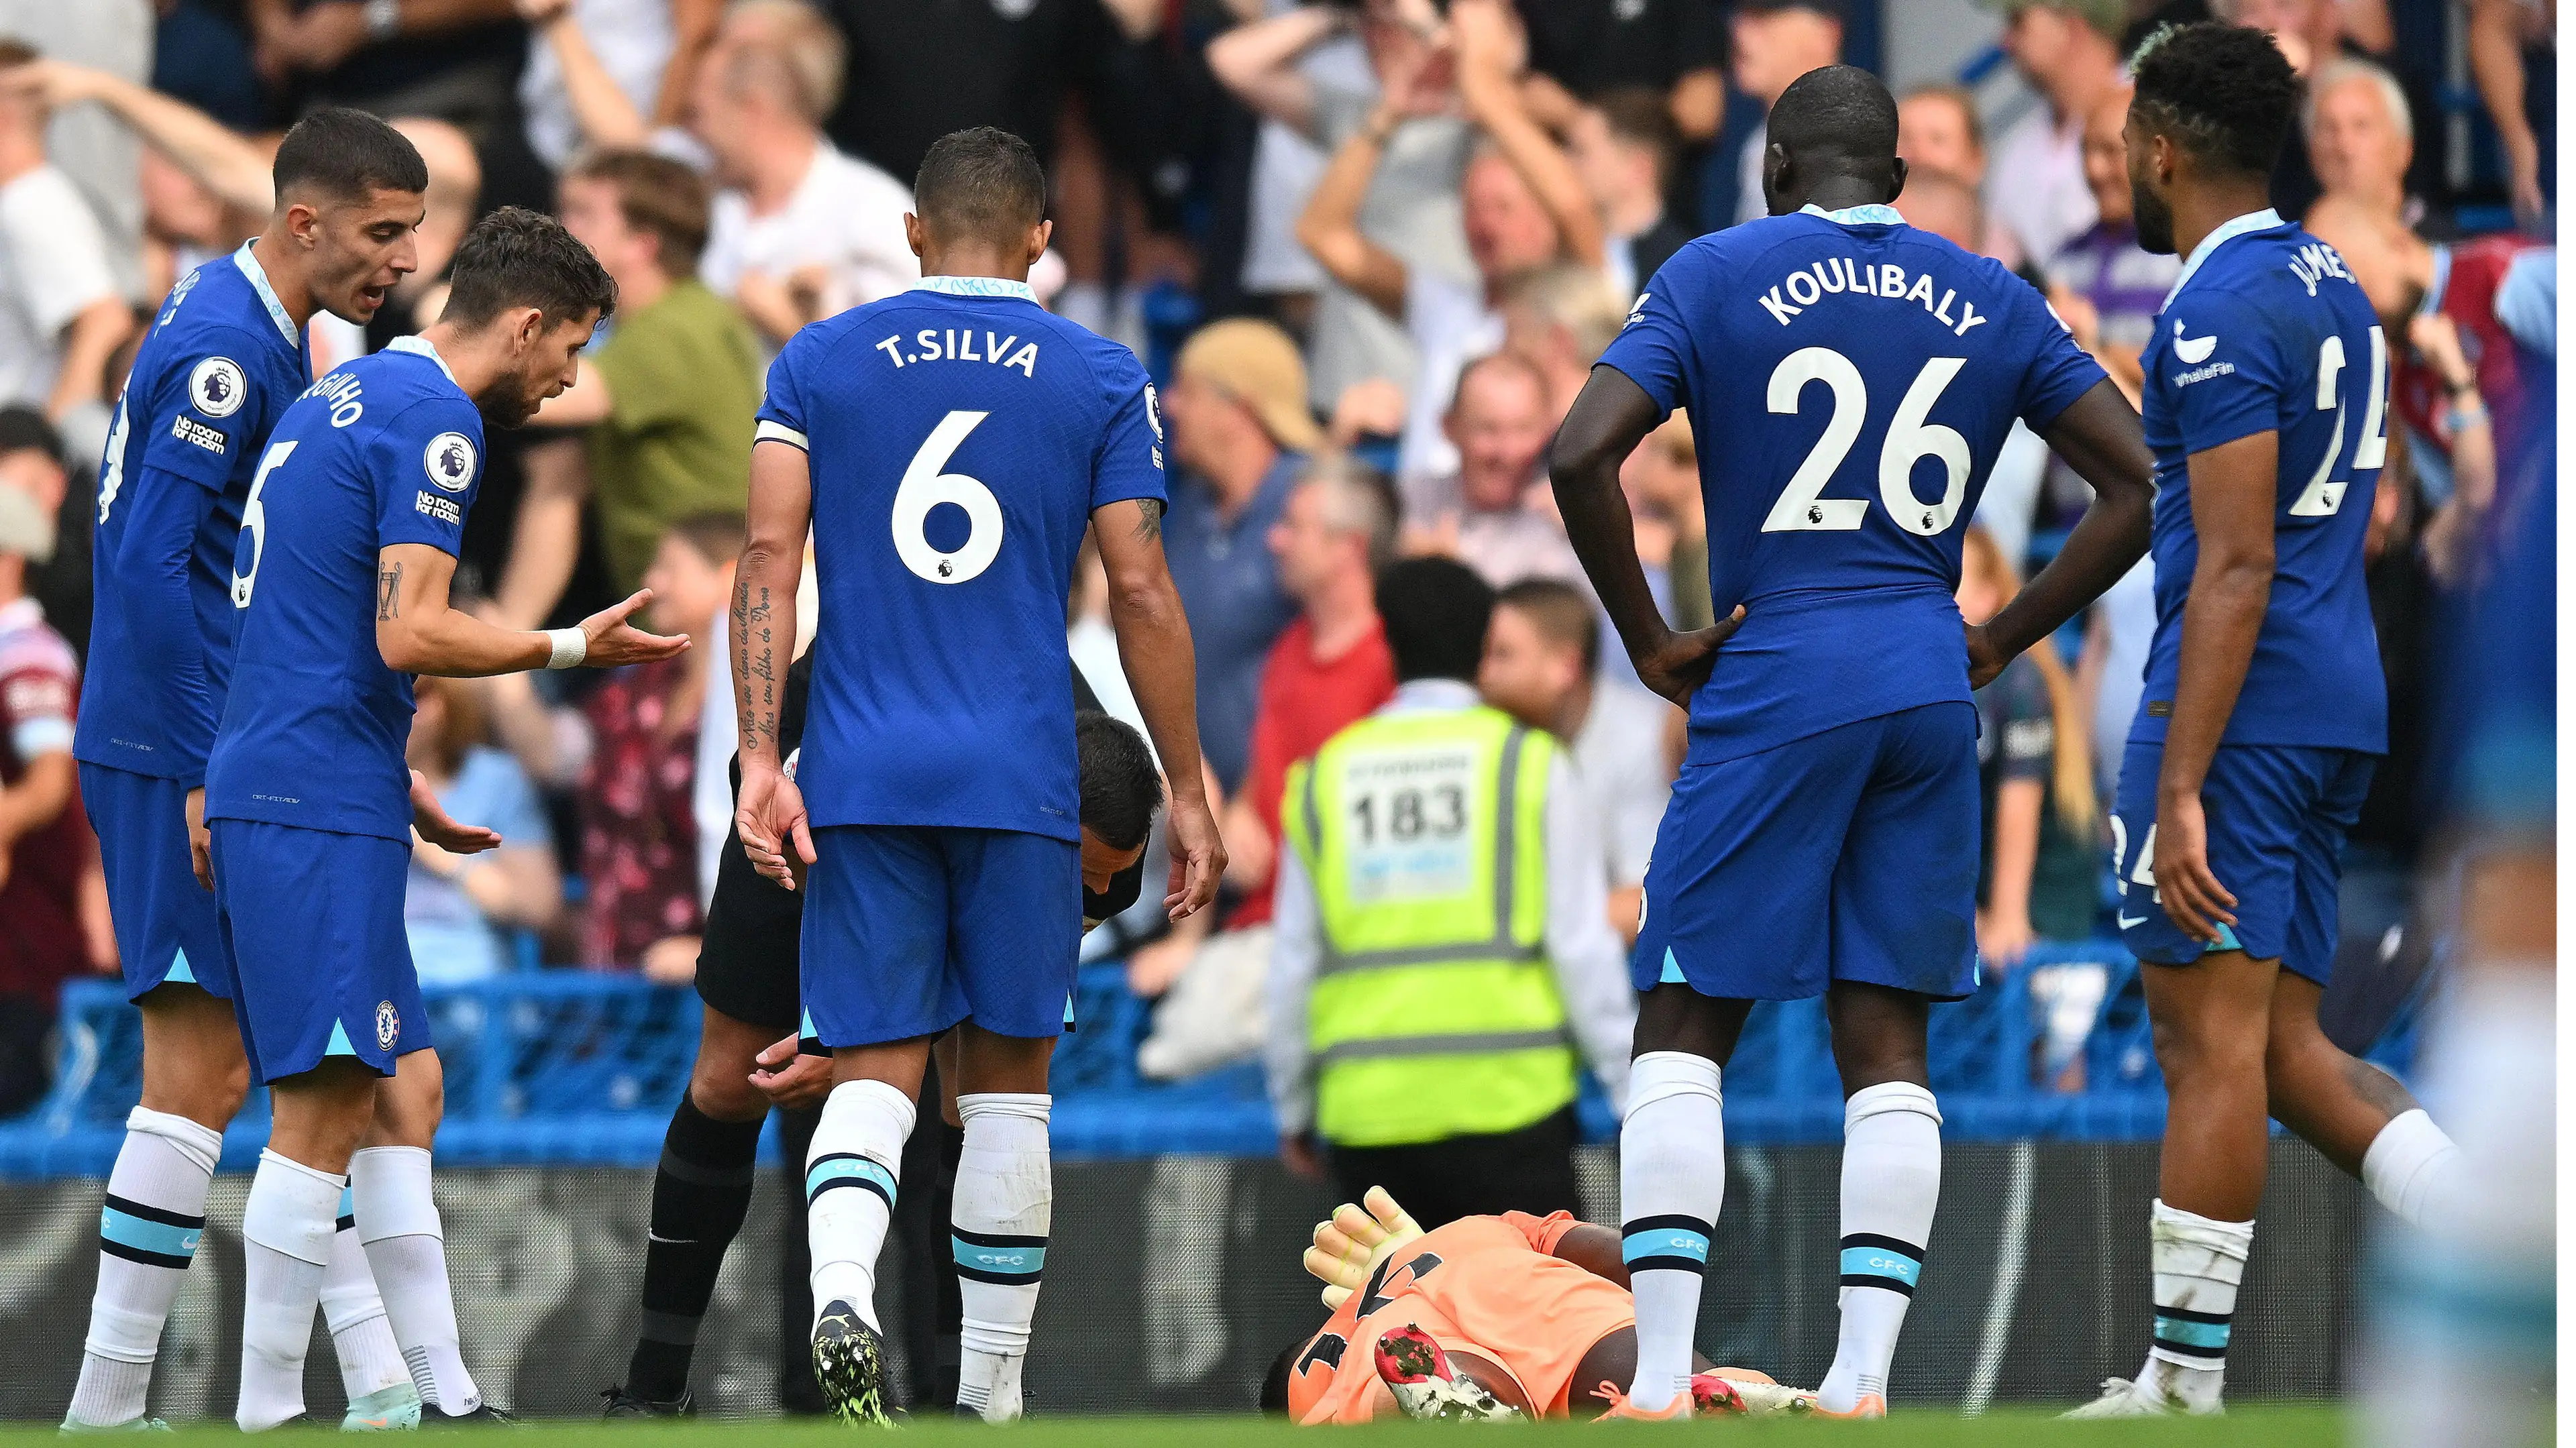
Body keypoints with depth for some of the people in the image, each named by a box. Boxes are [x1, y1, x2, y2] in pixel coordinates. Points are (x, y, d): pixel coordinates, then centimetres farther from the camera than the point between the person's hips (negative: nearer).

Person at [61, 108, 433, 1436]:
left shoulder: (255, 335, 15)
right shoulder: (222, 351, -16)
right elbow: (152, 569, -22)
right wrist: (207, 775, -22)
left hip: (223, 761, 10)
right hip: (186, 761, -10)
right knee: (201, 1070, -9)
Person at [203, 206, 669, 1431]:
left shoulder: (342, 399, 19)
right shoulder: (432, 424, -12)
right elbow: (409, 633, -19)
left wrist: (396, 781, 27)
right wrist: (568, 649, -7)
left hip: (270, 787, 10)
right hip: (321, 810, -10)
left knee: (402, 1090, 12)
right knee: (323, 1107, -9)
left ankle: (443, 1397, 13)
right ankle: (266, 1414, -9)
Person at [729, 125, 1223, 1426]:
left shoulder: (816, 363, 7)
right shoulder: (1098, 380, 4)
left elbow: (769, 561, -2)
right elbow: (1143, 597, 1)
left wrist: (761, 758, -4)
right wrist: (1187, 792, 7)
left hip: (860, 778, 1)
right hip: (1020, 781, -1)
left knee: (873, 1067, 3)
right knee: (1007, 1074, 10)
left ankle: (840, 1292, -27)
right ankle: (990, 1391, 12)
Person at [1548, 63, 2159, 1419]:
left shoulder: (1719, 275, 0)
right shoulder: (1991, 299, 11)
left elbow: (1580, 455, -12)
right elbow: (2140, 484, 8)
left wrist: (1649, 642, -2)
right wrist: (1999, 643, 10)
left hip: (1774, 688, -3)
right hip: (1930, 696, 3)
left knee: (1683, 1030, 3)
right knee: (1885, 1042, 7)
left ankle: (1660, 1375, -7)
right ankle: (1862, 1374, -4)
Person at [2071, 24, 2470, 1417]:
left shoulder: (2220, 316, -14)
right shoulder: (2331, 288, 16)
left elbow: (2236, 569, -19)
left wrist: (2182, 791, -22)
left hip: (2240, 706, -10)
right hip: (2342, 705, 10)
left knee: (2211, 1039, -7)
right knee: (2281, 1046, 11)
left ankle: (2183, 1384, -5)